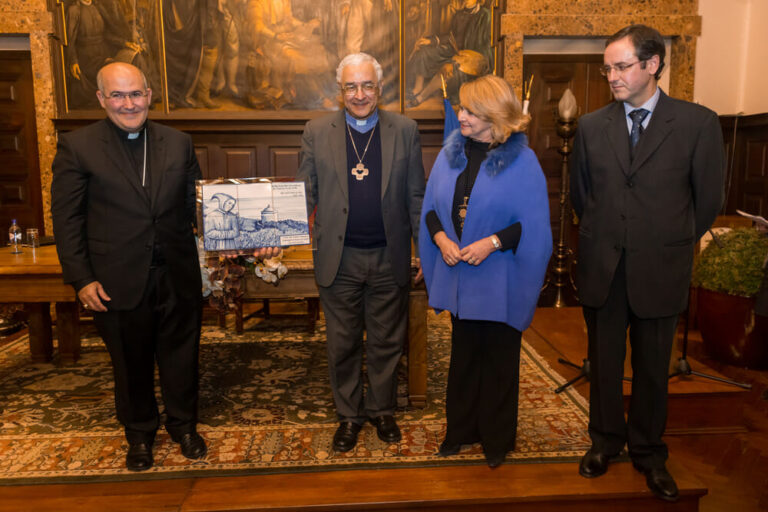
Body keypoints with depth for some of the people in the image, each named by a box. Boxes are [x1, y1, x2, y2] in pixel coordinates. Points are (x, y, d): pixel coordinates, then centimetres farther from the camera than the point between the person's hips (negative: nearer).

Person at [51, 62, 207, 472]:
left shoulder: (178, 143, 5)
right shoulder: (77, 147, -3)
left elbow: (196, 204, 8)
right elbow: (66, 219, -4)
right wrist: (81, 279, -8)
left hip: (177, 276, 2)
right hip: (119, 281, -1)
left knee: (181, 356, 15)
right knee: (131, 364, 15)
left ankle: (183, 424, 37)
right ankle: (139, 434, 38)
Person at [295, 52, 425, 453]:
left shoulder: (405, 131, 2)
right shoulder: (317, 132, 1)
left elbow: (415, 196, 4)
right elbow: (304, 194, 2)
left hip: (389, 259, 0)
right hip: (339, 260, 0)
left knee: (386, 343, 14)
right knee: (342, 345, 13)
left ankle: (381, 410, 36)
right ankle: (348, 415, 33)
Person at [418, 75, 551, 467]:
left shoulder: (521, 161, -10)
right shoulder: (451, 152, 4)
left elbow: (533, 224, -10)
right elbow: (431, 207, 7)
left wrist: (492, 242, -21)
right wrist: (440, 237, -11)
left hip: (499, 280, -4)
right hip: (458, 275, 4)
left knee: (498, 358, 10)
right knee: (463, 354, 17)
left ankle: (497, 438, 30)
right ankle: (461, 428, 35)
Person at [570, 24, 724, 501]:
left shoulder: (698, 123, -4)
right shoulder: (591, 126, 2)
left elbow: (708, 200, 2)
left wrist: (670, 245, 8)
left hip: (659, 270, -1)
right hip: (602, 267, 2)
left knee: (652, 367, 12)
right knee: (604, 362, 13)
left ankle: (649, 452, 32)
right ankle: (606, 440, 34)